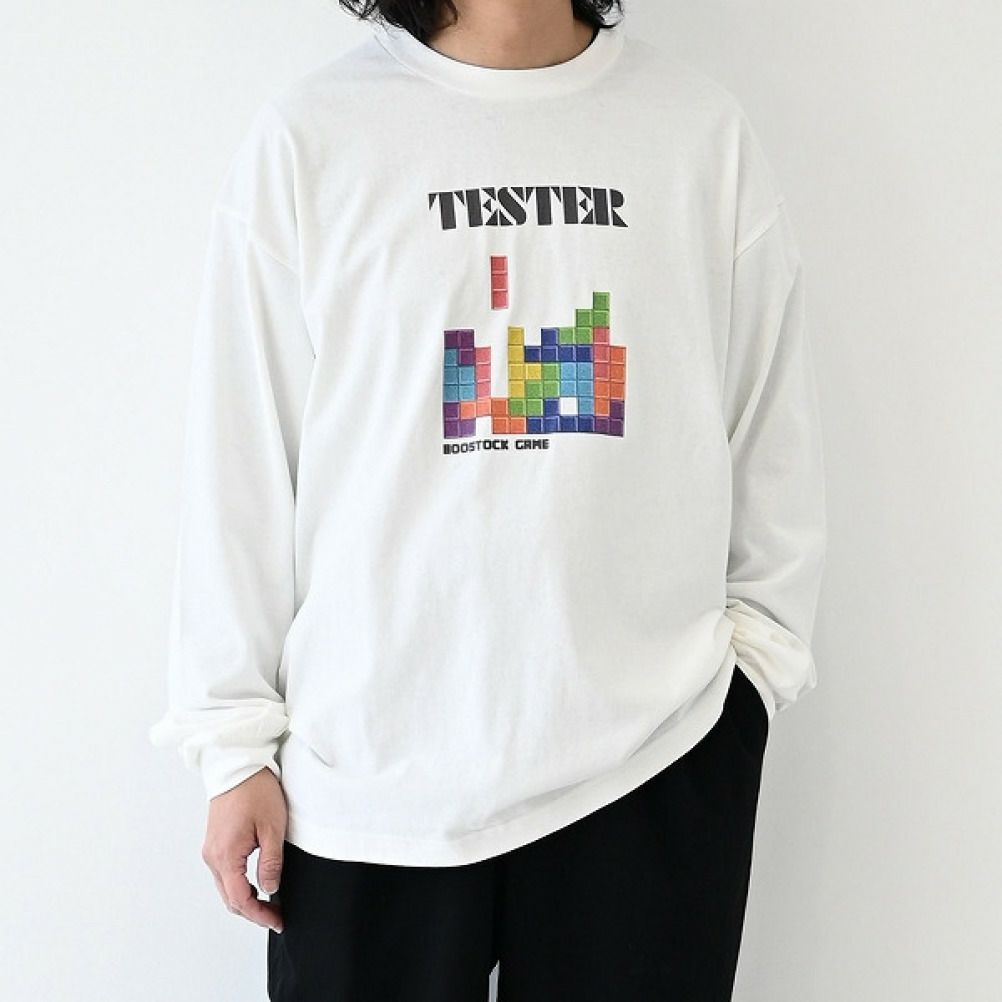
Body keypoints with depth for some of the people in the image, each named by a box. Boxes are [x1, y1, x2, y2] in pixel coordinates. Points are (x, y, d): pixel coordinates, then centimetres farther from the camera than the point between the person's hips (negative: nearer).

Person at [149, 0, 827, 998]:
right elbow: (241, 465, -1)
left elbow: (772, 434, 8)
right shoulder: (306, 137, -2)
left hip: (657, 755, 2)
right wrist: (238, 742, 0)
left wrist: (758, 644, 7)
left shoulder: (703, 128, 3)